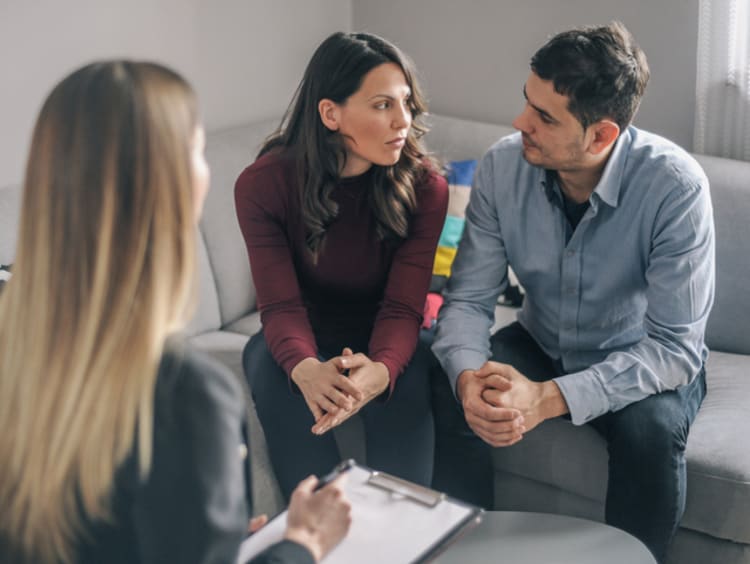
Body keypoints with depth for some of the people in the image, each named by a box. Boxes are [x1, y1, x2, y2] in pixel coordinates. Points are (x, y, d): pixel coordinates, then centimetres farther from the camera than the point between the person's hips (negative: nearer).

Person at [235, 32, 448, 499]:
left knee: (406, 379, -34)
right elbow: (282, 304, -22)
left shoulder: (424, 186, -16)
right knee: (269, 360, -33)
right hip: (302, 341, 0)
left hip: (384, 344, 0)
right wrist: (307, 369, -46)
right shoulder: (263, 184, -17)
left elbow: (403, 307, -21)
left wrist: (379, 370, -46)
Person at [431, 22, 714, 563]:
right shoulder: (503, 165, -17)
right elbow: (469, 298, -13)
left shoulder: (675, 185, -29)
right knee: (453, 398, -24)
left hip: (647, 362, -3)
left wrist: (550, 398, -41)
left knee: (651, 428, -34)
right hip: (543, 345, 3)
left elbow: (674, 347, -29)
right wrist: (469, 377, -36)